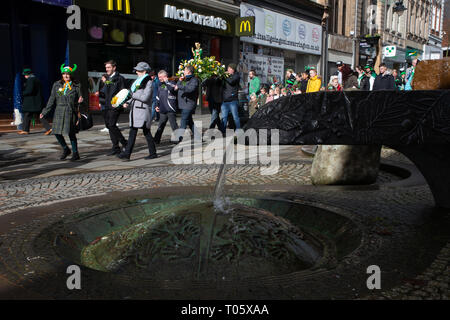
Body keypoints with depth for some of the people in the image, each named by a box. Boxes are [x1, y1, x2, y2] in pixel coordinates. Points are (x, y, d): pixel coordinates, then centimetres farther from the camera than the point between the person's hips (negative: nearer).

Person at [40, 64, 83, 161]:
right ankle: (66, 149, 22)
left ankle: (75, 153, 11)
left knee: (71, 133, -3)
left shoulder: (76, 86, 3)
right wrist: (45, 112, 8)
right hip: (59, 112, 3)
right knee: (57, 132, -2)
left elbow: (79, 101, 7)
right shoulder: (57, 85, 9)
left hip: (70, 113, -3)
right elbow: (52, 100, 10)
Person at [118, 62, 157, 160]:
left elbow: (145, 97, -18)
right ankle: (127, 154, 6)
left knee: (146, 132, -6)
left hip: (143, 111, -8)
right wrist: (128, 103, 7)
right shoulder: (138, 81, 20)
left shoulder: (149, 82, -7)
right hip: (135, 110, 8)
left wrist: (133, 94, -9)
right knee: (132, 132, 5)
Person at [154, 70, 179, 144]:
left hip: (170, 110, -7)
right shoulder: (160, 85, 16)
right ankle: (156, 140, 19)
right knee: (160, 126, 12)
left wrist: (166, 81, -16)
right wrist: (157, 105, 18)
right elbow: (158, 97, 25)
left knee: (174, 125, -3)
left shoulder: (171, 83, -5)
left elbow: (171, 88, -29)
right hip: (162, 110, 7)